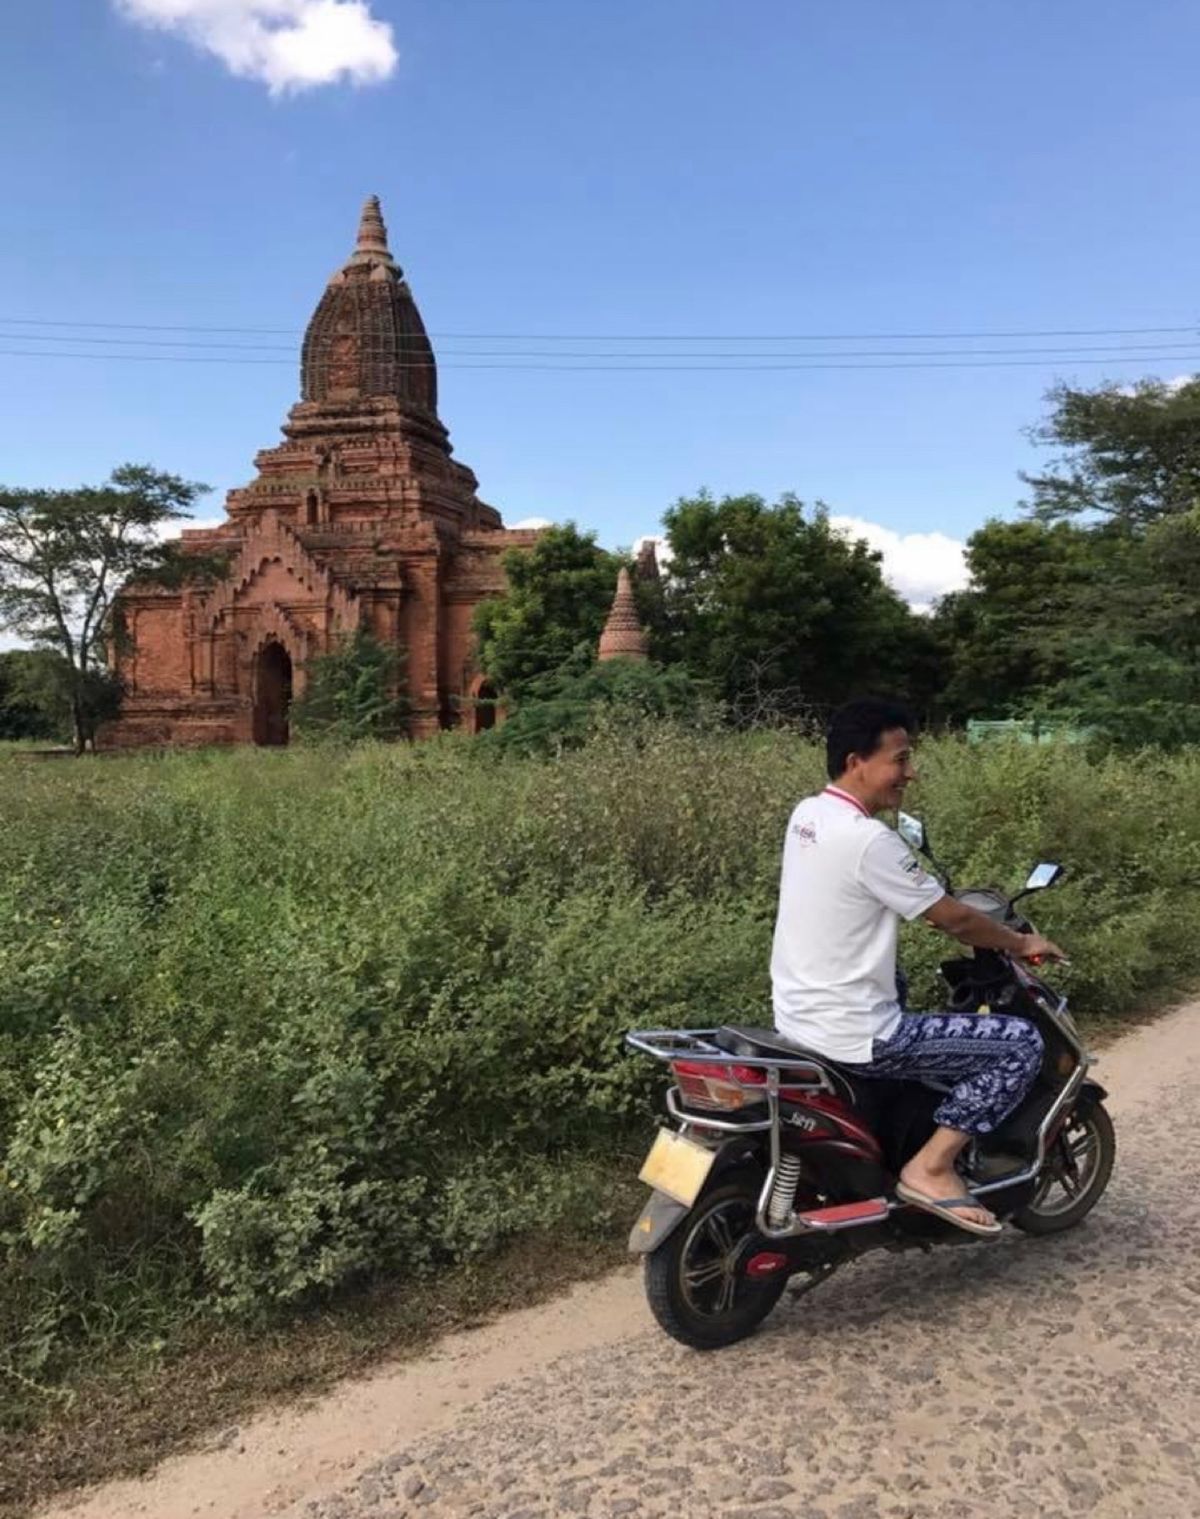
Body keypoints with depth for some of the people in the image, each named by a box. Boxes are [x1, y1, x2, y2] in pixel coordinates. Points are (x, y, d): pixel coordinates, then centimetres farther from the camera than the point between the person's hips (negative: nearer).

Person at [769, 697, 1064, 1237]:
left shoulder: (806, 815, 5)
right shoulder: (868, 839, -22)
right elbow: (953, 920, -12)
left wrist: (941, 899, 25)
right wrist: (1021, 944, 5)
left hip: (794, 1019, 10)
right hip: (851, 1038, -10)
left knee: (897, 985, 41)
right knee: (1021, 1043, -5)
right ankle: (931, 1168, -2)